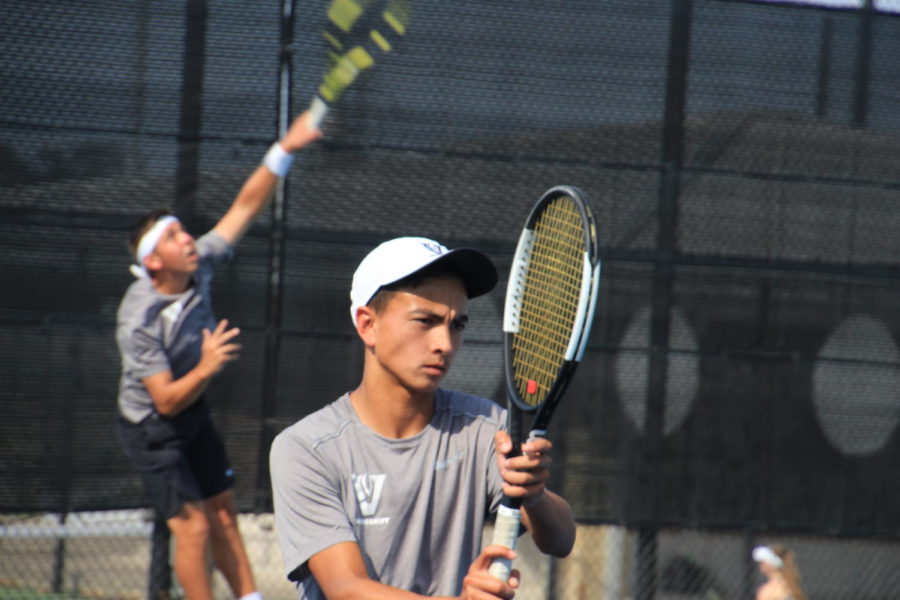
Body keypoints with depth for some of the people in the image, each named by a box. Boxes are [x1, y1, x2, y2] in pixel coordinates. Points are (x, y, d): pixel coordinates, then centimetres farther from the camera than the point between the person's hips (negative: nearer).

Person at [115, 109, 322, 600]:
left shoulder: (199, 264, -12)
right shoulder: (137, 320, -29)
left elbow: (245, 206, -6)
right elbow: (167, 400, -26)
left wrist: (285, 149, -15)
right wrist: (206, 368, -39)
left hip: (193, 414, 7)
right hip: (151, 428, -7)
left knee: (223, 514, 10)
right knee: (193, 526, -7)